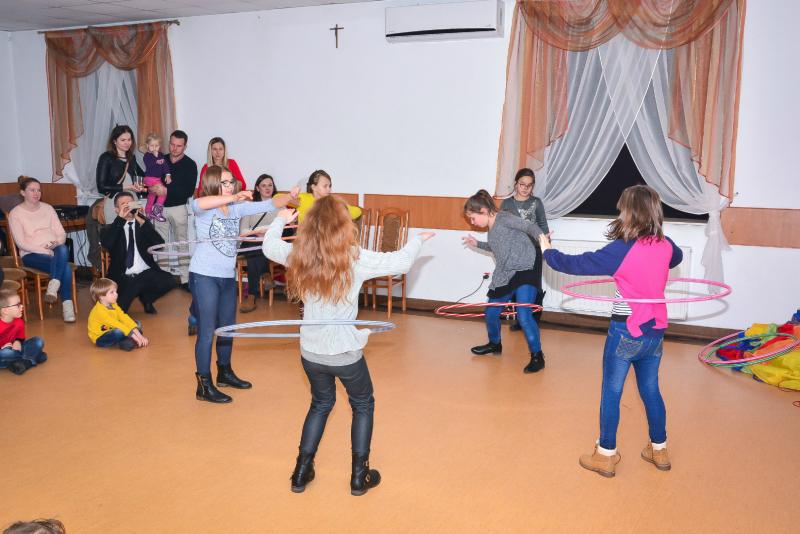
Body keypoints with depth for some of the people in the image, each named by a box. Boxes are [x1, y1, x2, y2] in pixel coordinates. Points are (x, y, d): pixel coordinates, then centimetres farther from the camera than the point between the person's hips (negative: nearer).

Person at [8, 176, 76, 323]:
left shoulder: (48, 208, 16)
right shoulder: (15, 213, 3)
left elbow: (61, 233, 10)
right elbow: (21, 242, -7)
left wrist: (57, 244, -13)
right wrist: (45, 250, -19)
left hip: (55, 251, 4)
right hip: (31, 255, -3)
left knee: (63, 250, -37)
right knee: (65, 266, -33)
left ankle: (53, 287, -42)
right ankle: (67, 304, -30)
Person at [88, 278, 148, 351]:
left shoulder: (113, 305, -1)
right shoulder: (99, 310, -27)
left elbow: (125, 318, -9)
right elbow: (115, 324, -32)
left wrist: (138, 334, -20)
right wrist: (133, 335, -35)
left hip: (111, 333, 8)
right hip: (100, 339, -8)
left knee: (137, 324, 2)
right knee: (118, 331, -38)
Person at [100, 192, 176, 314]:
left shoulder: (144, 224, 11)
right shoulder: (113, 228, 9)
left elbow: (159, 245, -6)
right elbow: (106, 244, -15)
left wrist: (142, 221, -15)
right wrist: (120, 218, -16)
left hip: (146, 273, 2)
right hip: (123, 278, -2)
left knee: (169, 281, -26)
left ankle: (146, 298, 6)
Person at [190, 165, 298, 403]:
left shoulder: (237, 208, 7)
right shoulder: (202, 209, -10)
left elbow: (267, 205, -1)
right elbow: (198, 203, -35)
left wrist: (290, 197, -20)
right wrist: (234, 197, -42)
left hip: (228, 276, 7)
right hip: (204, 276, -7)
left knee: (227, 327, 18)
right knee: (207, 331, -3)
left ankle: (225, 373, 37)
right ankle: (204, 385, 8)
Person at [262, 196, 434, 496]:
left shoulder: (298, 256, -7)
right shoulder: (356, 259, -17)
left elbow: (269, 245, 13)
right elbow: (401, 262, -10)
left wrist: (280, 220, 31)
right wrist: (418, 240, 10)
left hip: (311, 351, 4)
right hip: (346, 352, -4)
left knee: (321, 404, 27)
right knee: (363, 406, 20)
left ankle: (302, 472, 30)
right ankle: (359, 476, 25)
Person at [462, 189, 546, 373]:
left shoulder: (504, 218, -13)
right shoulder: (491, 230, 13)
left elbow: (529, 226, -26)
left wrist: (541, 237, -45)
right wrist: (477, 244, 31)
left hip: (523, 274, -9)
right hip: (503, 278, 10)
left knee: (523, 315, -19)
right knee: (491, 312, 15)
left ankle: (537, 356, -4)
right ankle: (494, 344, 41)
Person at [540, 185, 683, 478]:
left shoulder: (620, 250, -20)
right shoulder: (665, 246, -1)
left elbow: (577, 264, -15)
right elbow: (677, 257, 24)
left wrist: (548, 251, 1)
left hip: (626, 332, -6)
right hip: (655, 331, 6)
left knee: (611, 392, 7)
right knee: (651, 390, 20)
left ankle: (606, 455, 17)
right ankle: (659, 450, 33)